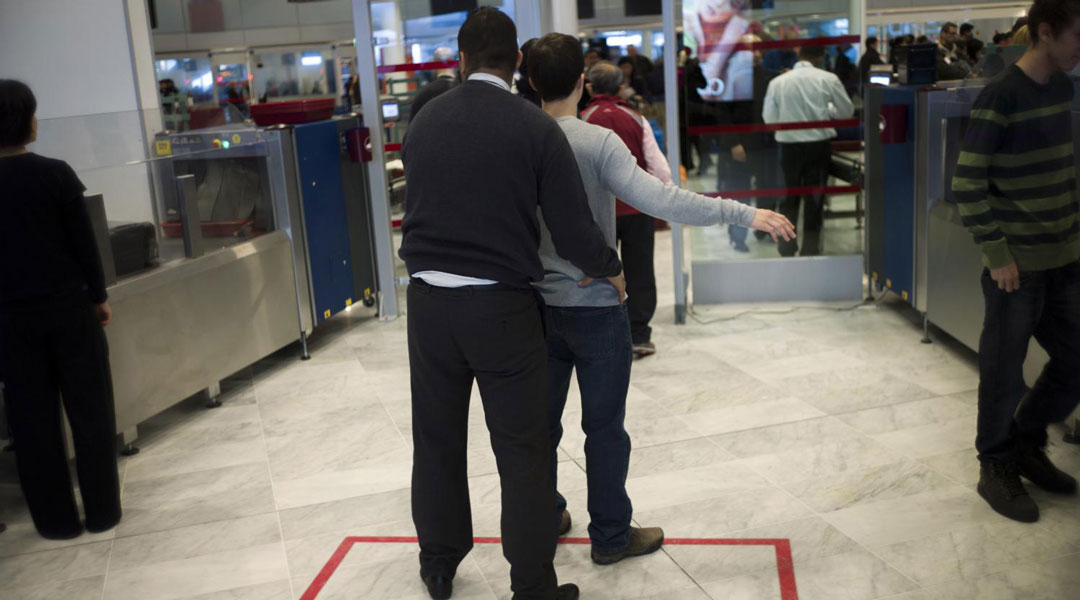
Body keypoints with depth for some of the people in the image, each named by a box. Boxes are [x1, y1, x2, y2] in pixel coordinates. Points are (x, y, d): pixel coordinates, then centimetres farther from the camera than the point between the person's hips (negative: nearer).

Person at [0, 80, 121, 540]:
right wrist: (99, 297, 5)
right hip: (68, 308, -2)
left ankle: (56, 520, 19)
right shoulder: (55, 174, -11)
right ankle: (102, 511, 17)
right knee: (90, 411, 10)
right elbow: (84, 243, -7)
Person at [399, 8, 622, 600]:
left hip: (429, 302, 4)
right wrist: (609, 268, 10)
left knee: (437, 439, 17)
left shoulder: (421, 123, 3)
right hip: (502, 306, -4)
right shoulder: (536, 128, -10)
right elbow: (573, 231, -12)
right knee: (521, 451, 7)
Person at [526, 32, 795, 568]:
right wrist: (745, 214, -22)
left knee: (542, 420, 16)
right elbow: (659, 199, -25)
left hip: (540, 304, 5)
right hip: (595, 307, -5)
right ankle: (610, 535, 19)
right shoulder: (598, 142, -16)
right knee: (605, 426, 7)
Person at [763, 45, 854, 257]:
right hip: (819, 142, -1)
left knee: (789, 196, 14)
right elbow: (847, 112, 2)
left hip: (789, 144, 1)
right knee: (814, 198, 9)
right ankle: (810, 249, 12)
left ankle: (787, 248, 14)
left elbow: (769, 117, 0)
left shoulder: (778, 82, -4)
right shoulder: (827, 79, -6)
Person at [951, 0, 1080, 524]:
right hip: (1017, 263, -7)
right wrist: (997, 255, -16)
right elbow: (968, 184, -16)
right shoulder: (1001, 97, -15)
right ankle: (996, 468, 22)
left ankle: (1027, 443, 33)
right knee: (1005, 372, 5)